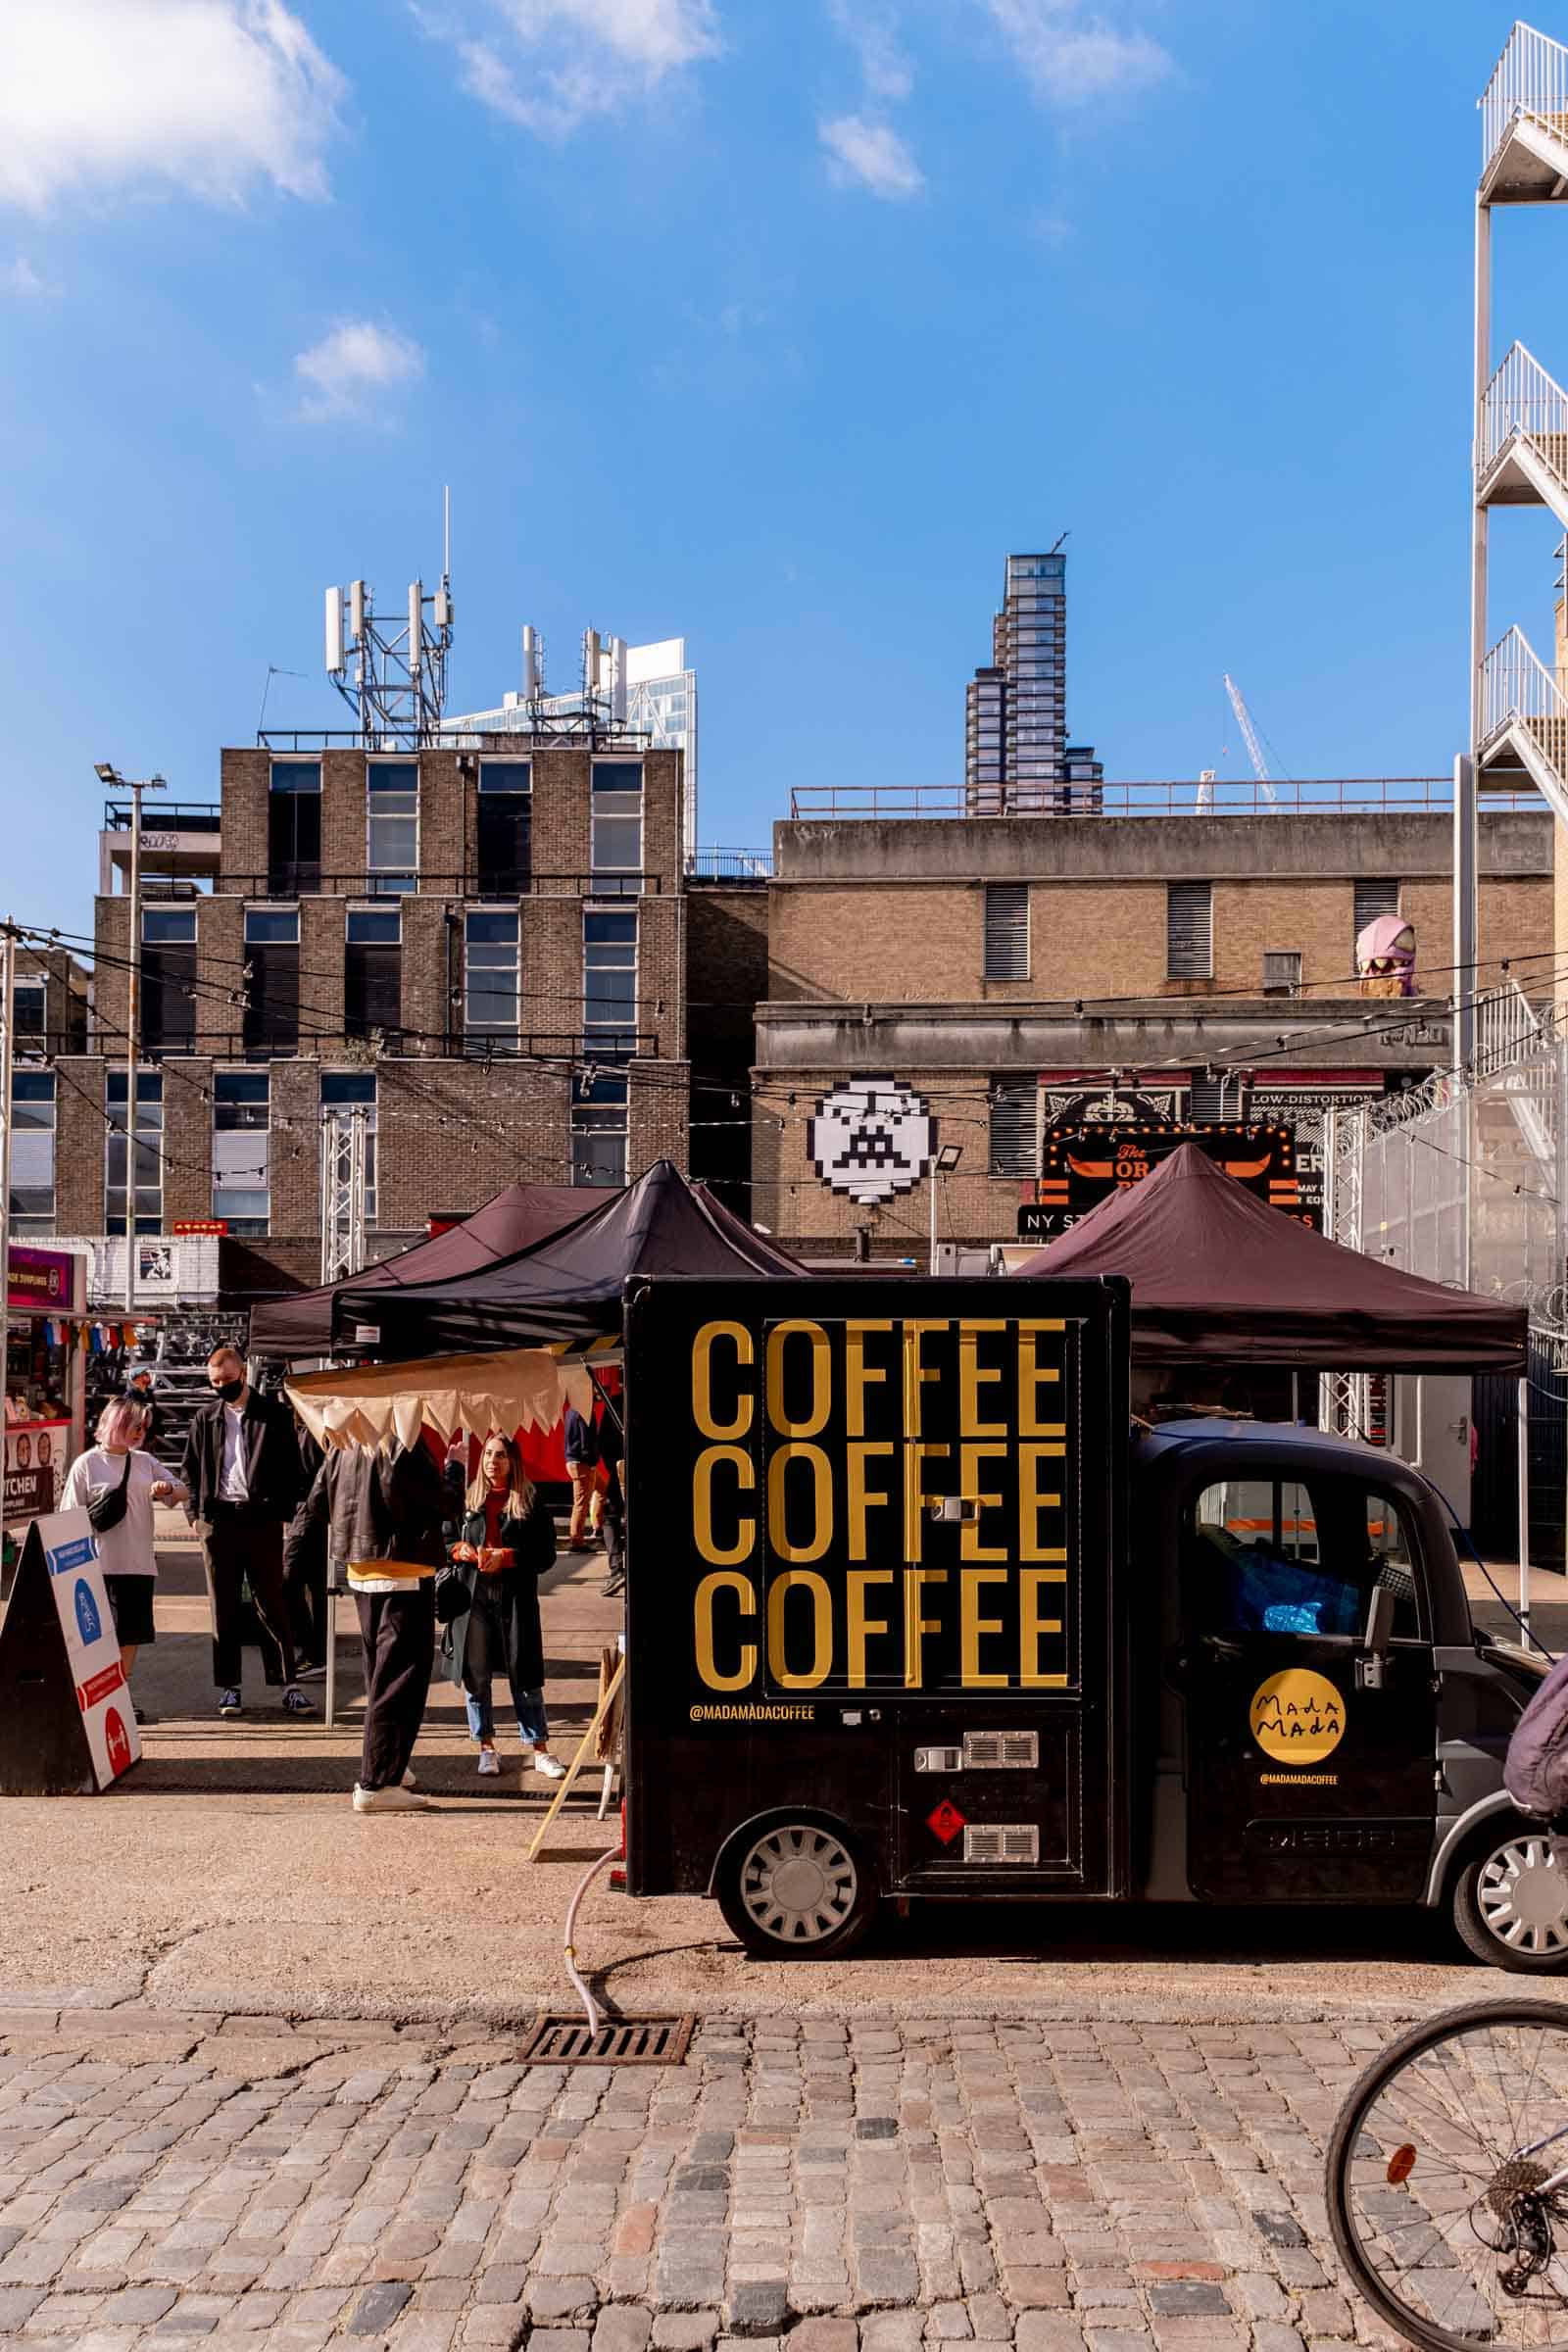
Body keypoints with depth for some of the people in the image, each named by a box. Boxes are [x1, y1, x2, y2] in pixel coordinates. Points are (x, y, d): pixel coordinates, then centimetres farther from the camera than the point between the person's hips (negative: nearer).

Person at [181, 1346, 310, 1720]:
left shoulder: (275, 1414, 2)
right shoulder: (204, 1418, 10)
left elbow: (291, 1468, 2)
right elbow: (191, 1471, 13)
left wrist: (282, 1512, -6)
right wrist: (195, 1514, 1)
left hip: (262, 1520, -2)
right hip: (218, 1520, 2)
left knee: (272, 1605, 0)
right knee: (224, 1608, 5)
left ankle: (290, 1685, 3)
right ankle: (229, 1687, 12)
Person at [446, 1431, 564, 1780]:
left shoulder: (530, 1502, 0)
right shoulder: (467, 1499, 7)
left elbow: (546, 1555, -2)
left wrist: (506, 1557, -13)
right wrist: (461, 1550, -8)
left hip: (516, 1597, -2)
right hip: (473, 1594, 2)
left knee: (525, 1675, 1)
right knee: (474, 1673, 5)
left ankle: (539, 1750, 10)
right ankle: (486, 1747, 18)